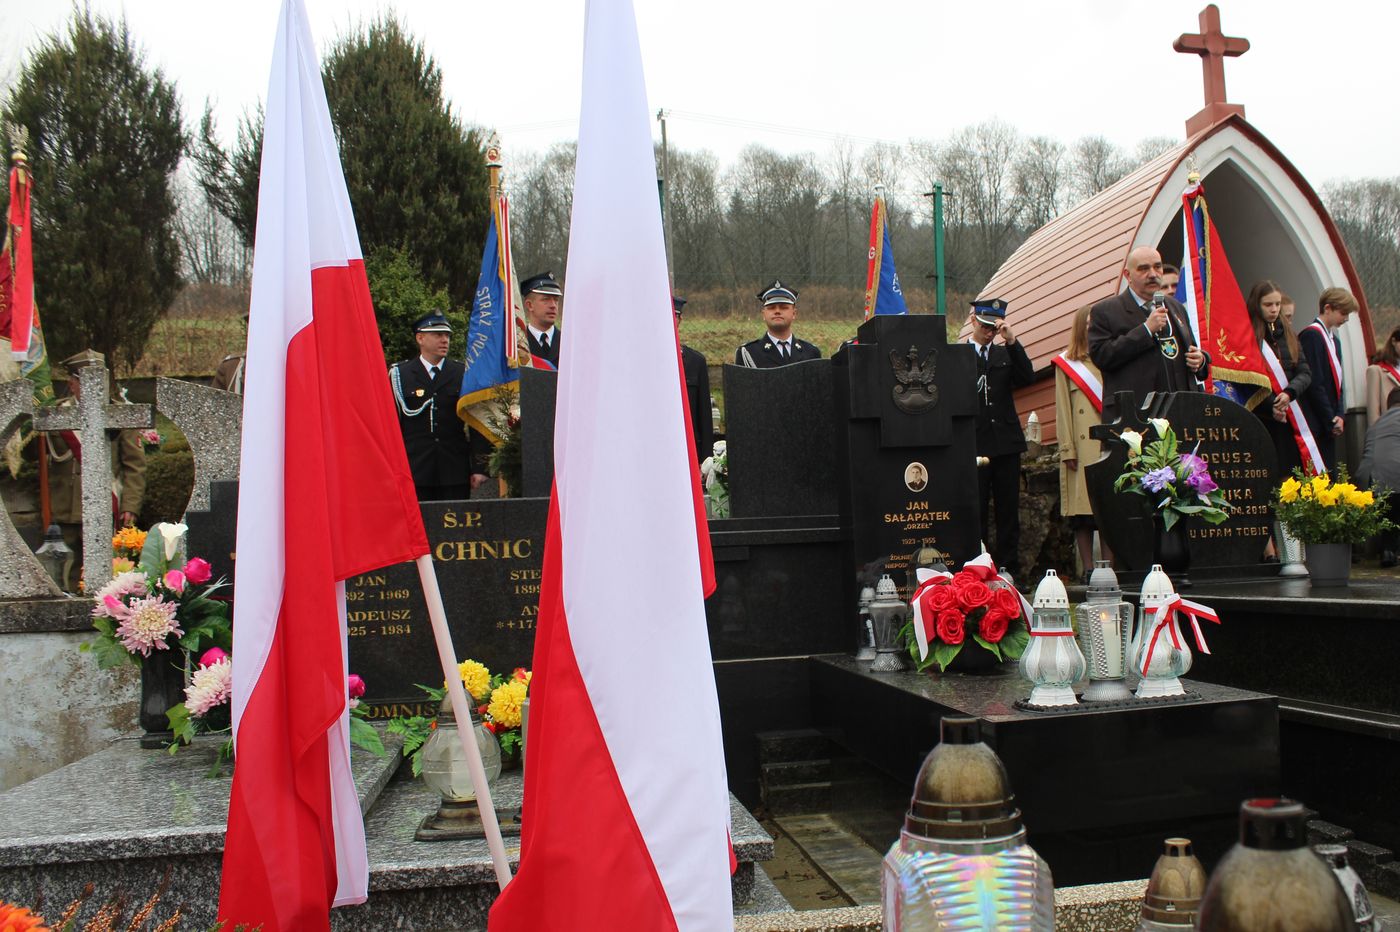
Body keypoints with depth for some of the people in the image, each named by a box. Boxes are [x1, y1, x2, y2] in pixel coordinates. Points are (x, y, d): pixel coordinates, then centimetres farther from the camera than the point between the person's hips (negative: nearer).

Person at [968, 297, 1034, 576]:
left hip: (1006, 442, 4)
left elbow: (1027, 378, -2)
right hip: (974, 443, -4)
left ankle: (1008, 567, 12)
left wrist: (1012, 342, -11)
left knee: (1008, 509, 6)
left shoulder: (1006, 354, 16)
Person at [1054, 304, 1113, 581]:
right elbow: (1063, 409, 4)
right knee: (1082, 507, -4)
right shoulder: (1066, 363, 10)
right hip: (1082, 448, -2)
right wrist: (1068, 450, -5)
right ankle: (1089, 570, 0)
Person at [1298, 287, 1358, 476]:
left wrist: (1340, 416, 5)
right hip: (1315, 424, -9)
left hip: (1329, 424, 9)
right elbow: (1314, 384, -16)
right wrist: (1331, 420, -13)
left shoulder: (1334, 340, 19)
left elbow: (1336, 383, 20)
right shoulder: (1311, 335, -12)